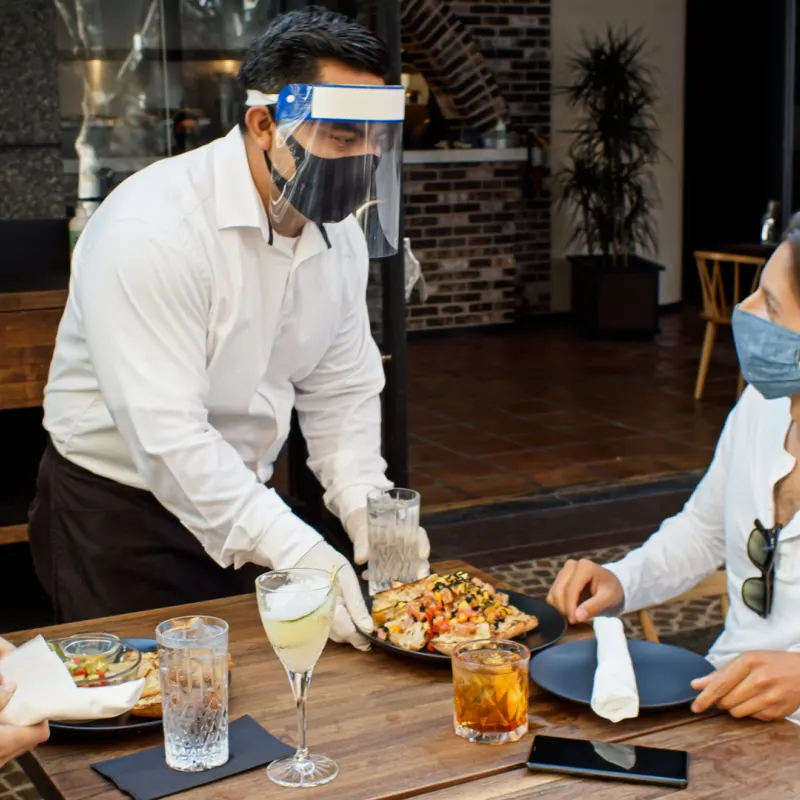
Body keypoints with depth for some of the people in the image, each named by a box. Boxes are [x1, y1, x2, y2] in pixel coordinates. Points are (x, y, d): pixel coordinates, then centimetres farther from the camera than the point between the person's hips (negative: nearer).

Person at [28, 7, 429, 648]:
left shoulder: (340, 230, -2)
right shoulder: (153, 228, -27)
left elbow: (342, 388, 3)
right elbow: (165, 434, -32)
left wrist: (365, 505, -13)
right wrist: (292, 552, -36)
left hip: (245, 498, 7)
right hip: (119, 517, -6)